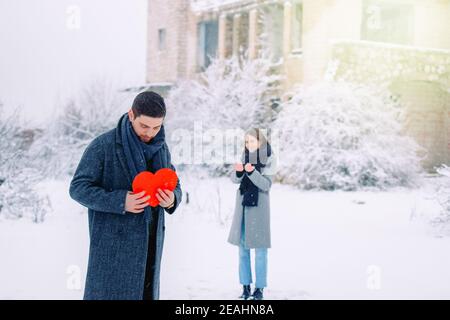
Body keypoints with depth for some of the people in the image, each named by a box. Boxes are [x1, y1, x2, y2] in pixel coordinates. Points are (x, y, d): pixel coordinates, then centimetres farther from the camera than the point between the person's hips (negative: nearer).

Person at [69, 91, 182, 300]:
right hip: (113, 245, -5)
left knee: (146, 293, 10)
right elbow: (78, 188, -10)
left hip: (150, 244, 6)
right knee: (108, 293, -5)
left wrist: (172, 199, -10)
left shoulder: (161, 148, 7)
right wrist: (119, 202, -24)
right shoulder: (103, 146, -11)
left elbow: (175, 185, 16)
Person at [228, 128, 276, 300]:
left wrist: (252, 171, -26)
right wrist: (238, 171, -19)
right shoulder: (245, 156, 6)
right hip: (243, 204, 4)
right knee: (243, 248, 7)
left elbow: (266, 185, -12)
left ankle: (259, 288, 4)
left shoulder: (268, 158, -5)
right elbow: (235, 179, 2)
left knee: (260, 250, -2)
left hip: (259, 206, -4)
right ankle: (246, 286, 15)